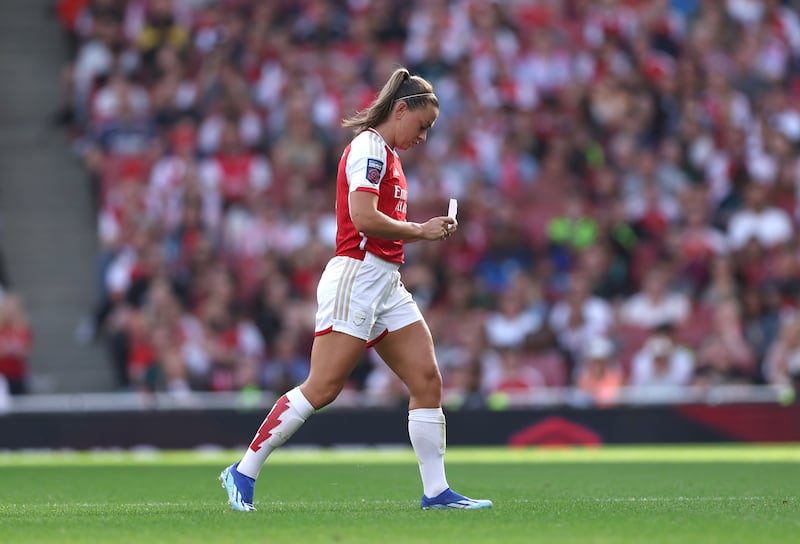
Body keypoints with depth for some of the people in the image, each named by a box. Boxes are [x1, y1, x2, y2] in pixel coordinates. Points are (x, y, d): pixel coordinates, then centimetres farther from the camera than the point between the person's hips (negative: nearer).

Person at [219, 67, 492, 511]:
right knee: (321, 389, -11)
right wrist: (420, 230, -11)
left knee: (427, 381, 1)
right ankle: (243, 472, -3)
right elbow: (363, 218, -21)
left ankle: (436, 491, 3)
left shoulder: (386, 154, 21)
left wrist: (425, 232, 13)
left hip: (386, 283, 10)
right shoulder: (368, 147, -10)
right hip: (356, 277, -10)